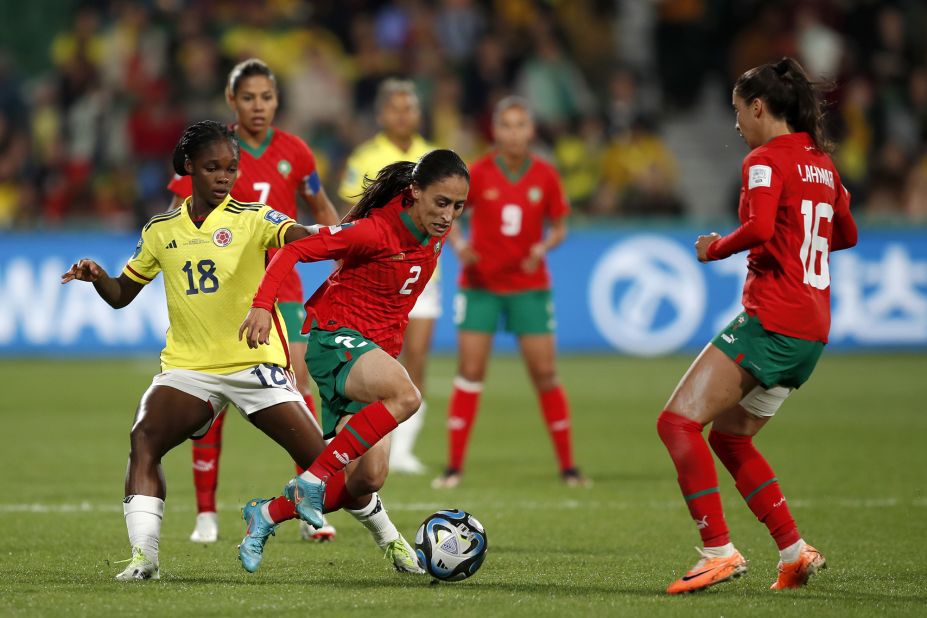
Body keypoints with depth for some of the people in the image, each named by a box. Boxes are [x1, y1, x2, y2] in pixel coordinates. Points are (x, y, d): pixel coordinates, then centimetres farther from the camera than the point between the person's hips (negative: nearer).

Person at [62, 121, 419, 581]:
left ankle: (391, 542, 14)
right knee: (144, 439, -24)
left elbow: (304, 238, -21)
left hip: (256, 362, -2)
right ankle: (143, 557, -25)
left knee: (320, 457, -6)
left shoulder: (252, 218, -2)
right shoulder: (160, 231, 9)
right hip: (187, 366, 2)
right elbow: (121, 295, 18)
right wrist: (96, 277, -4)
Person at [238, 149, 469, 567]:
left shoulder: (436, 233, 3)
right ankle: (314, 478, -28)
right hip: (335, 337, -8)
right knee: (405, 396, -37)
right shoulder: (375, 230, -20)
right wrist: (262, 305, -35)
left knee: (369, 477, -3)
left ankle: (269, 514, 15)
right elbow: (294, 250, -22)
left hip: (377, 347, 8)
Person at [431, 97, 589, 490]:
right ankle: (454, 466, 0)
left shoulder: (545, 176, -3)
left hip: (529, 285, 1)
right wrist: (458, 243, -17)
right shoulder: (478, 174, -7)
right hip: (480, 284, -1)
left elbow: (559, 228, 5)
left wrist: (544, 247, -16)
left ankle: (568, 466, 8)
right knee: (470, 372, -5)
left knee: (545, 374, -1)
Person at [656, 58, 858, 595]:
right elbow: (845, 234, 28)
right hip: (813, 332, 9)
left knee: (679, 421, -10)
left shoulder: (766, 160, -8)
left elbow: (759, 229, -24)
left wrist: (718, 248, -7)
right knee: (729, 438, 19)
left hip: (771, 322, -9)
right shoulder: (821, 162, 17)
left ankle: (720, 551, -19)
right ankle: (795, 551, 14)